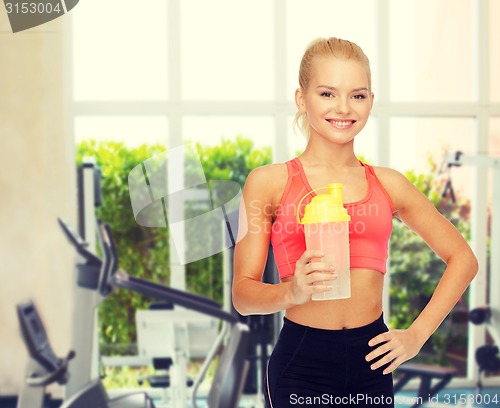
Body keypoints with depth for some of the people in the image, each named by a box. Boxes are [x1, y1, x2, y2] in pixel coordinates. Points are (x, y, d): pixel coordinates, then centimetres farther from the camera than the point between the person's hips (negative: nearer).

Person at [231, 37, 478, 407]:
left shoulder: (388, 185, 6)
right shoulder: (270, 182, -2)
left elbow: (462, 258, 15)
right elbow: (243, 294, -4)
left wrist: (418, 334, 6)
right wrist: (293, 291, -24)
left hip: (371, 365, 3)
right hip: (301, 364, -3)